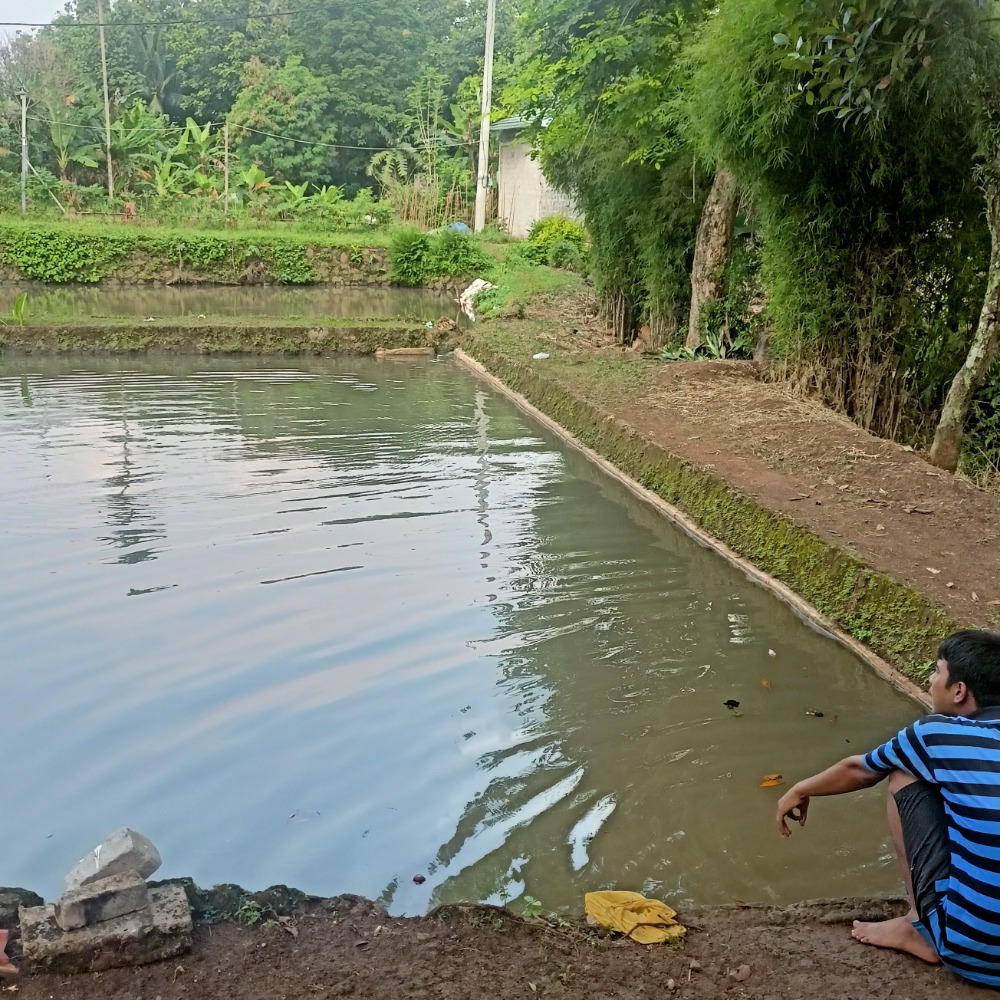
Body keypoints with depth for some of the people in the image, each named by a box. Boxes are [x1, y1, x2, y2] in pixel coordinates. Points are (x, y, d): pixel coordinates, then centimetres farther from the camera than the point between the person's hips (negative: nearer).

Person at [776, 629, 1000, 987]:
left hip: (971, 950, -5)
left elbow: (858, 771, 11)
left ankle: (921, 930, 12)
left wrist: (800, 790, 30)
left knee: (903, 776, 8)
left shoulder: (938, 735, -8)